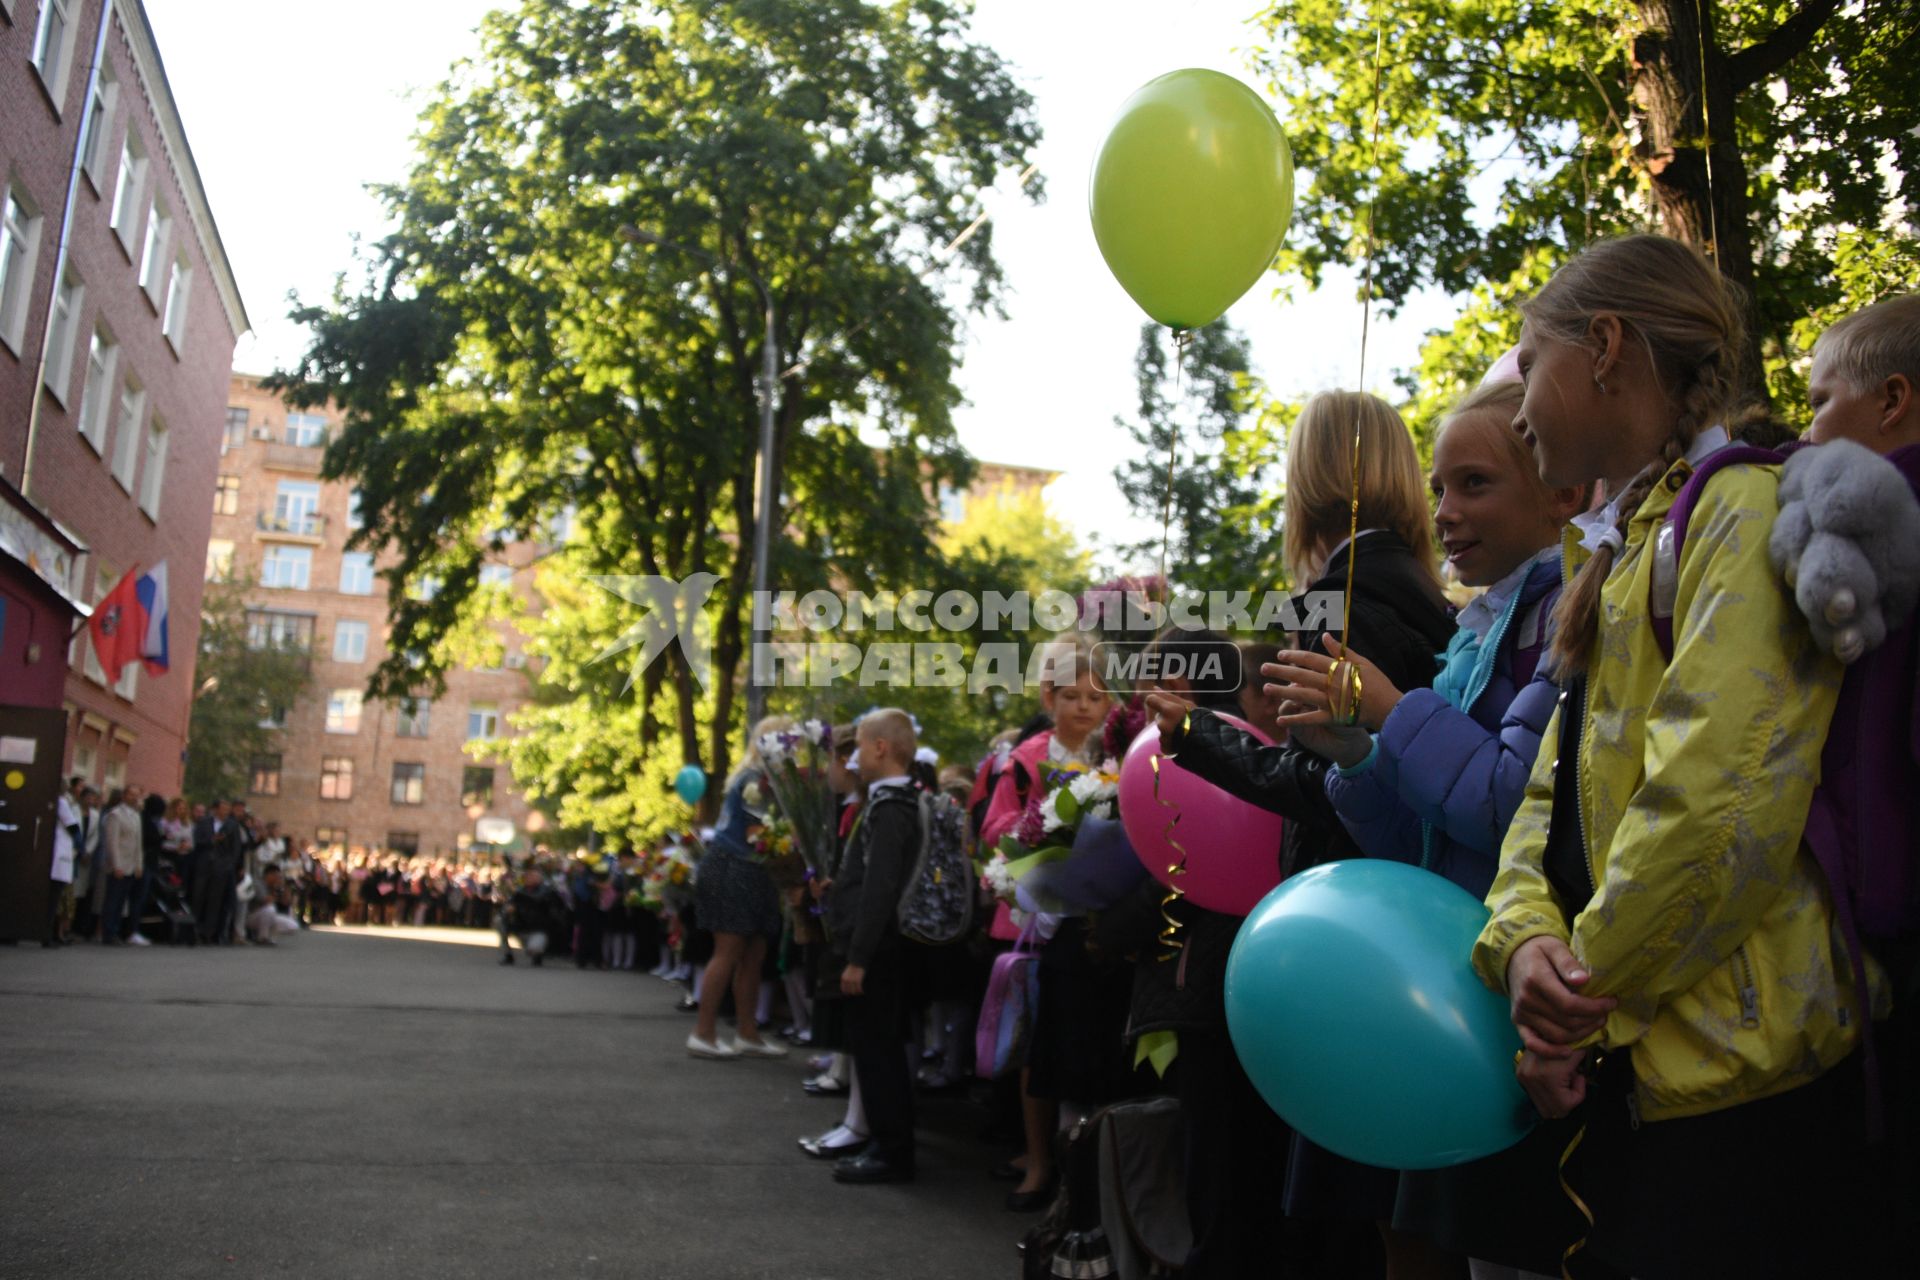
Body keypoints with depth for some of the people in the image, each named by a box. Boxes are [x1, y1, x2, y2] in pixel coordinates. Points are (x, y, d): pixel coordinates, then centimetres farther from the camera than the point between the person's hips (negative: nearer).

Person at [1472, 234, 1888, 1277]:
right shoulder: (1623, 554, 18)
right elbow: (1555, 795, 12)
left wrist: (1580, 1005, -12)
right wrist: (1525, 940, -7)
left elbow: (1717, 803, -22)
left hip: (1729, 1079, -8)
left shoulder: (1741, 510, -10)